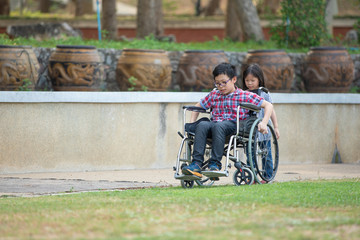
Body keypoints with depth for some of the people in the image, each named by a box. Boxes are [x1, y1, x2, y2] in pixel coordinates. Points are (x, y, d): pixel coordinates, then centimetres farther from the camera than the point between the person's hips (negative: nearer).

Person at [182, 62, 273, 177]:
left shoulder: (245, 96, 7)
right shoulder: (213, 95, 20)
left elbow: (268, 105, 7)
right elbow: (198, 106, 34)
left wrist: (264, 123, -6)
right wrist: (191, 123, 19)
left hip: (234, 125, -4)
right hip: (215, 124, 4)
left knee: (218, 126, -38)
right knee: (202, 125, -31)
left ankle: (215, 164, -39)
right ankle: (196, 164, -41)